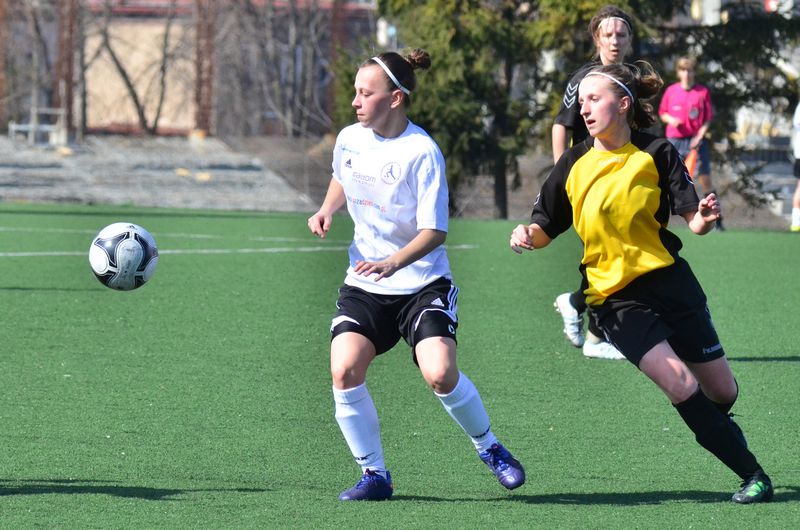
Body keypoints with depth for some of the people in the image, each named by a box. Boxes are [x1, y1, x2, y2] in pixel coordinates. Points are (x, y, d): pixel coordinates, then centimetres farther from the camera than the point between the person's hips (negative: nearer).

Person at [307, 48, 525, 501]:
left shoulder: (422, 153, -17)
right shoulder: (349, 140, 1)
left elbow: (434, 231, -18)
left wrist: (393, 262, -33)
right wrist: (327, 210, 5)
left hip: (422, 283, -5)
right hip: (365, 284, 5)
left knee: (440, 374, -22)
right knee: (345, 370, -17)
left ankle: (490, 449, 7)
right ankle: (374, 475, -1)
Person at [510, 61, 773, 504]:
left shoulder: (657, 154, -3)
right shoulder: (574, 165, 0)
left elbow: (691, 219, -4)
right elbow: (546, 229, 6)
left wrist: (704, 218, -26)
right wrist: (527, 235, -16)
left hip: (668, 282, 1)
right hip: (614, 297, -1)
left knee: (722, 392, 8)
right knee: (680, 385, -20)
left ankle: (717, 432, 45)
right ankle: (752, 474, -10)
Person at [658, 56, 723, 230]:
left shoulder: (703, 92, 0)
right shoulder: (671, 91, 6)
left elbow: (707, 119, 1)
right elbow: (662, 113, 14)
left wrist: (700, 136, -14)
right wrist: (670, 120, -8)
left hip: (696, 141, -2)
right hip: (674, 141, 2)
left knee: (705, 179, -5)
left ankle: (717, 220, -1)